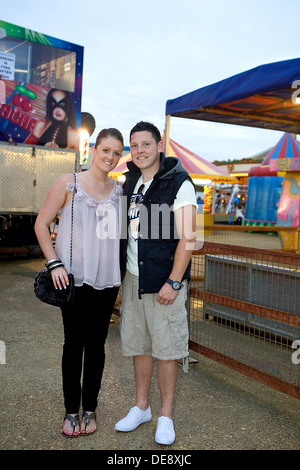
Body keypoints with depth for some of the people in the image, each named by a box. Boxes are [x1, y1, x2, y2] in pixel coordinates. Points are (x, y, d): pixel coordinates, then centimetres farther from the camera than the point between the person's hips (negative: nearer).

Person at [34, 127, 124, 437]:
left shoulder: (119, 190, 9)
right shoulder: (69, 183, -3)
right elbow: (41, 224, -2)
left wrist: (122, 274, 12)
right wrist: (54, 263, -10)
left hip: (107, 280, 3)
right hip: (75, 279, -3)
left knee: (96, 345, 10)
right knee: (74, 344, 6)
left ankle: (90, 409, 26)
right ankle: (71, 411, 23)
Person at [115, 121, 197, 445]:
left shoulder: (179, 183, -9)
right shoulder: (130, 183, 11)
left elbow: (187, 238, -14)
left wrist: (173, 282, -17)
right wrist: (118, 273, 14)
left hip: (164, 280, -6)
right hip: (132, 277, 6)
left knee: (166, 348, 3)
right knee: (138, 345, 14)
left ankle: (166, 416, 20)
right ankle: (141, 407, 31)